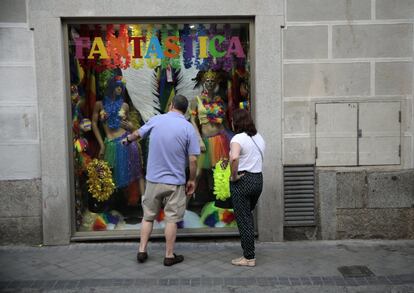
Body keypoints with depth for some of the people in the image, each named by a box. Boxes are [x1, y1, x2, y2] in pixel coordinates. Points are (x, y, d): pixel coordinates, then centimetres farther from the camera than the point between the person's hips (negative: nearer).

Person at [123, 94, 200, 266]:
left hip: (153, 179, 2)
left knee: (148, 216, 16)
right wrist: (192, 180, 3)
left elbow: (137, 134, 18)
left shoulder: (155, 120, -1)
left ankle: (142, 251, 21)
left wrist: (127, 140, 40)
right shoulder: (188, 128, -9)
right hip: (175, 182, -2)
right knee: (171, 219, 8)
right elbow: (193, 159, -11)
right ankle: (169, 256, 16)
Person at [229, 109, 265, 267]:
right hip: (258, 179, 8)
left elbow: (234, 158, -34)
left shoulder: (238, 138, -16)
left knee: (243, 219, 2)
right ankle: (249, 252, 32)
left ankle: (249, 257, 9)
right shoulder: (259, 138, 10)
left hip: (242, 181, -8)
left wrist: (234, 175, -21)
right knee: (248, 216, 23)